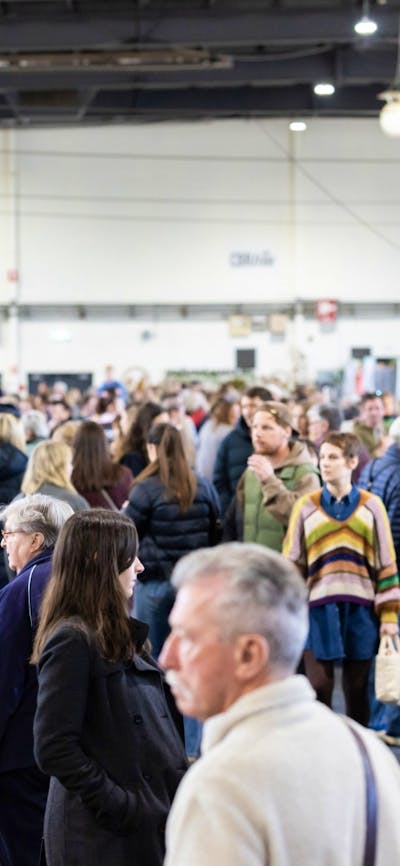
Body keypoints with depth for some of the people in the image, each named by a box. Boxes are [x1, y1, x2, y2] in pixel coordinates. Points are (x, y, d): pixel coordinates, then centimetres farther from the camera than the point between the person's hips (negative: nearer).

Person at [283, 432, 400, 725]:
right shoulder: (306, 506, 5)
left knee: (357, 689, 7)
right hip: (320, 607, 0)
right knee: (319, 687, -5)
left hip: (361, 608, 1)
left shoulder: (372, 506, 5)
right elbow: (292, 563, 6)